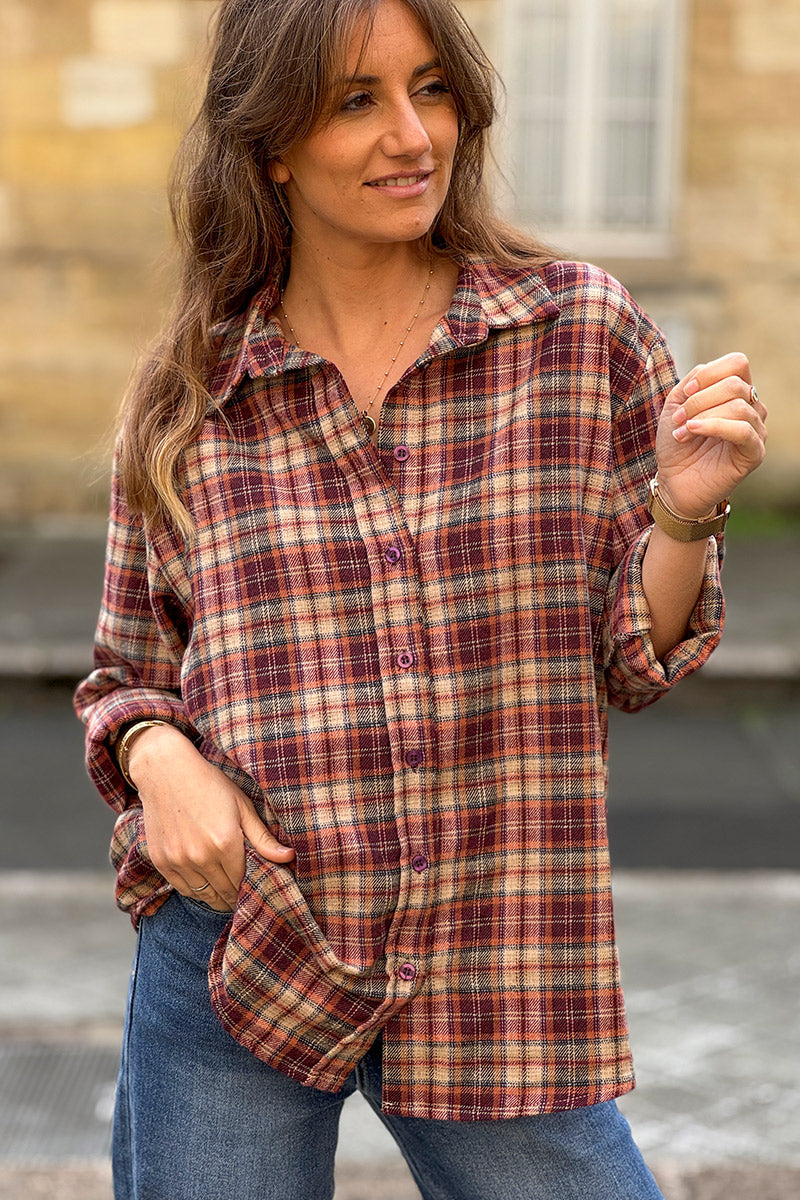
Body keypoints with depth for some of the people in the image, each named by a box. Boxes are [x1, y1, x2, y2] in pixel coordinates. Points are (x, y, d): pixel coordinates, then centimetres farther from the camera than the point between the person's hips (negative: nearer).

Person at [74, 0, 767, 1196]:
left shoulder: (583, 329, -1)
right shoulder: (190, 396, 0)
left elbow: (631, 663, 3)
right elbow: (129, 675, 11)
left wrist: (684, 510, -16)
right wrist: (158, 755, -10)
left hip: (499, 968, 0)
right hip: (233, 957, 0)